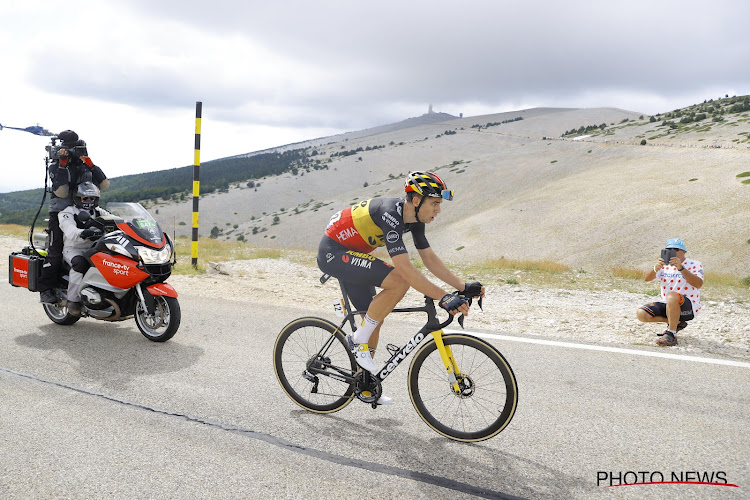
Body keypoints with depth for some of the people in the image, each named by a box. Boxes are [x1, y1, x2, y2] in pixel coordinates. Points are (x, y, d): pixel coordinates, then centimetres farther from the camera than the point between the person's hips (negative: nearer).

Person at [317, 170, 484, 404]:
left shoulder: (414, 218, -2)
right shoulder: (390, 214, -30)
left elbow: (430, 258, 4)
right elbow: (406, 269, -37)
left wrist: (463, 286, -3)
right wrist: (444, 298, -39)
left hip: (350, 254, 9)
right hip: (333, 253, -9)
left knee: (374, 319, 11)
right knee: (399, 282, -25)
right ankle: (358, 340, -10)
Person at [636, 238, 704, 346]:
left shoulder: (694, 265, -3)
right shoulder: (664, 265, 9)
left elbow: (698, 284, -23)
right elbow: (647, 278, -7)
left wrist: (680, 268, -33)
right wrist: (655, 268, -28)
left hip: (689, 307, -6)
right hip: (666, 304, 6)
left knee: (671, 296, -39)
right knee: (641, 314, -15)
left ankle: (671, 335, -29)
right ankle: (676, 322, 6)